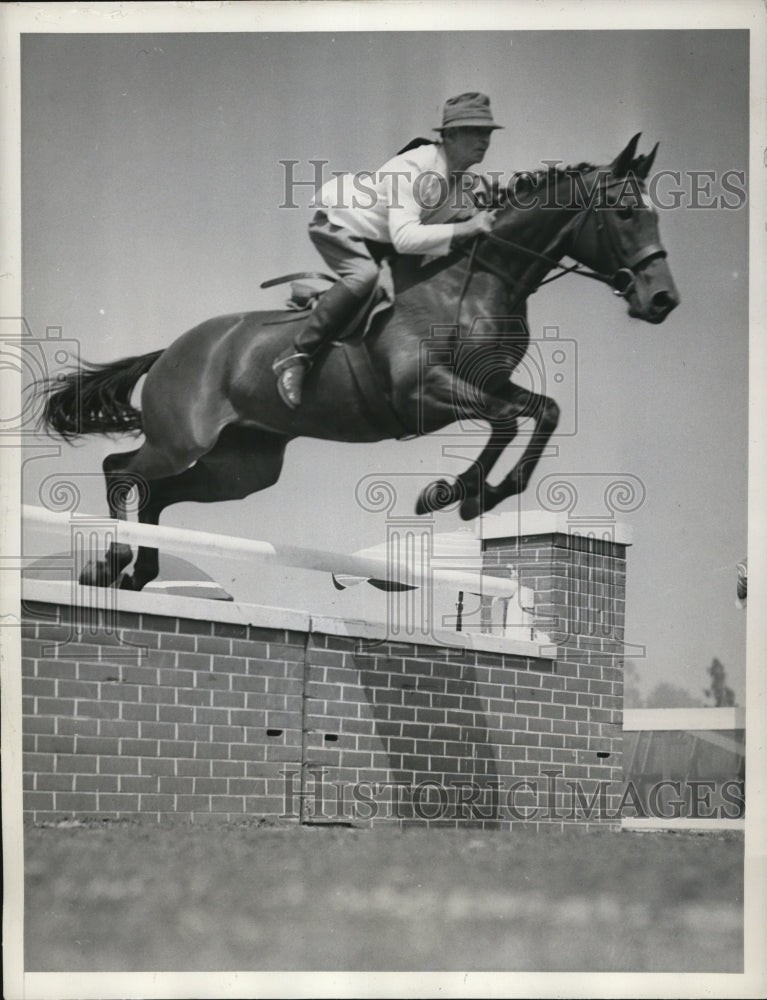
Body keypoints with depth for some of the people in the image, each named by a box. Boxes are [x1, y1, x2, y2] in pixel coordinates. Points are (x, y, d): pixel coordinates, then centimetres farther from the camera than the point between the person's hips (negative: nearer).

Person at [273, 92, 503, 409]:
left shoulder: (462, 180, -6)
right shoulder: (414, 168, -32)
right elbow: (404, 238, -43)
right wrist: (466, 228, -43)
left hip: (375, 237, 9)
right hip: (337, 219, -9)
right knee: (364, 275, -35)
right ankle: (295, 358, -31)